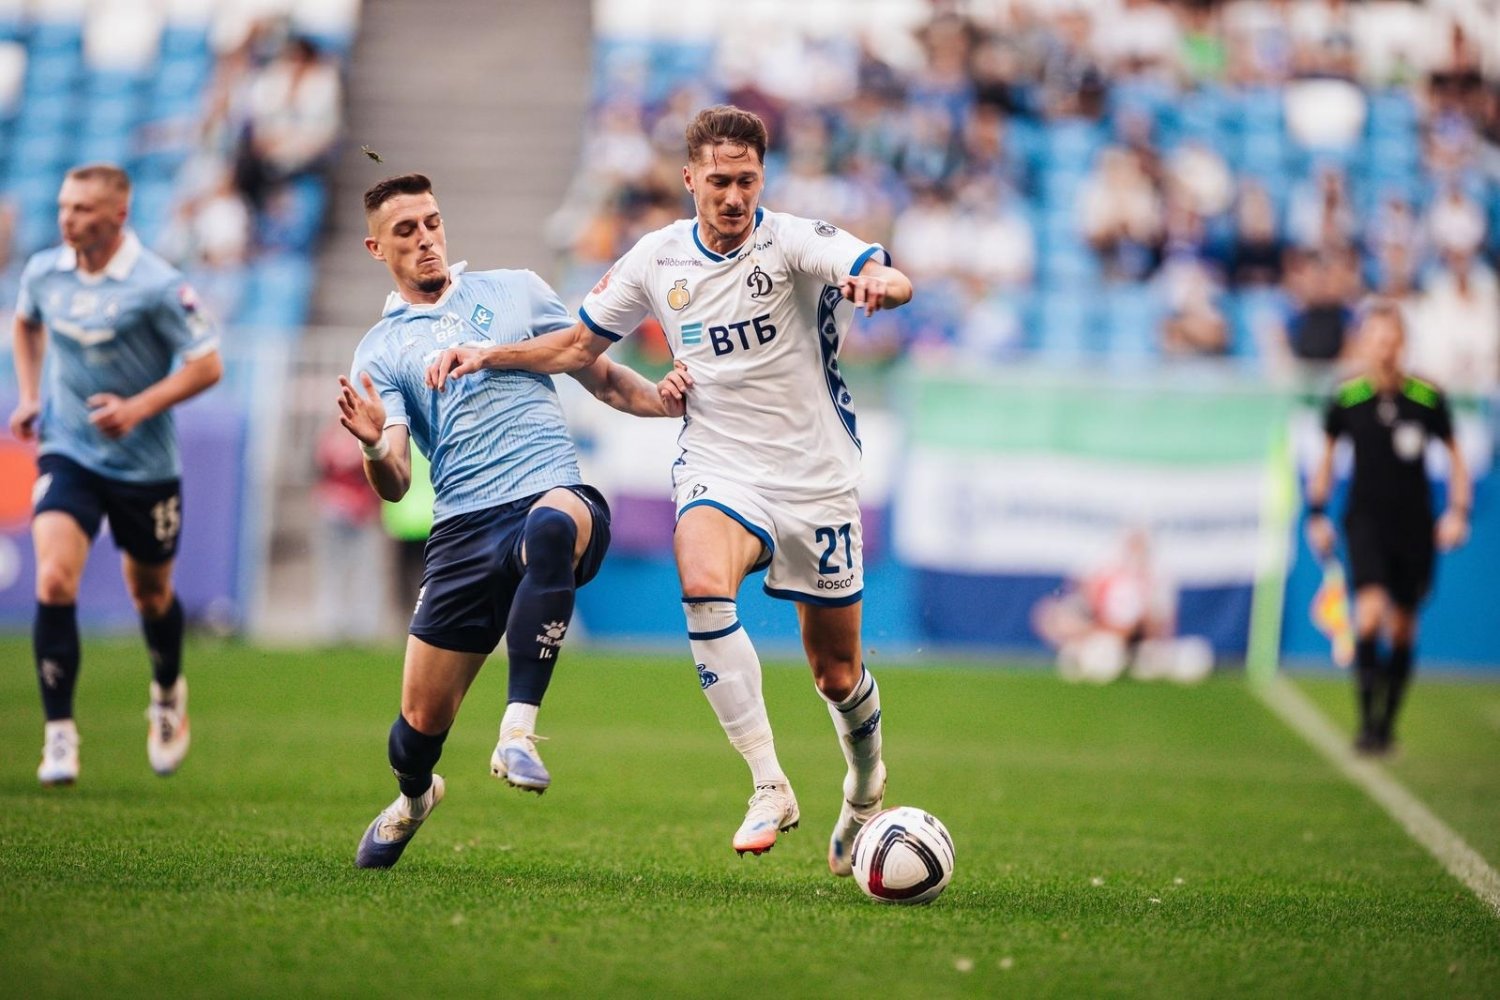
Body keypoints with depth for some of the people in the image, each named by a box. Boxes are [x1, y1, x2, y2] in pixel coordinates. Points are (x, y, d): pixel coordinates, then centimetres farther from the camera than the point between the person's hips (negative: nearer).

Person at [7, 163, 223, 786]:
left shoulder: (158, 286, -17)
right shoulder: (43, 272, -3)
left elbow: (207, 365, -12)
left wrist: (139, 407, -23)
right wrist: (30, 396, 11)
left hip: (145, 463, -2)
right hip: (66, 453, 2)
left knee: (150, 593, 15)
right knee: (54, 580, -18)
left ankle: (167, 693, 46)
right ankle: (59, 732, -12)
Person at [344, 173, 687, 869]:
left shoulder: (515, 290, 16)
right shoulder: (380, 353, 11)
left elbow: (602, 378, 22)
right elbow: (394, 485, -2)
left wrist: (665, 399, 1)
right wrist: (375, 448, -25)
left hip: (557, 494, -1)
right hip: (463, 529, 1)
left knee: (552, 525, -41)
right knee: (423, 718, 0)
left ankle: (518, 733, -40)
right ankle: (412, 798, 39)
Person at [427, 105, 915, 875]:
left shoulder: (794, 242, -11)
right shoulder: (658, 260, 2)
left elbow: (890, 278, -29)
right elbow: (579, 344, 15)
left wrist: (883, 283, -53)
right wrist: (488, 356, 1)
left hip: (816, 482, -2)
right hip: (719, 472, 2)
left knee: (837, 673, 6)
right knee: (703, 582, -33)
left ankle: (866, 789, 40)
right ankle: (769, 786, -28)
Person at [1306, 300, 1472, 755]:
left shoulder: (1428, 398, -4)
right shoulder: (1345, 398, -3)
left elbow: (1455, 458, 8)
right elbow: (1325, 459, 11)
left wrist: (1458, 512, -1)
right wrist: (1317, 516, 7)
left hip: (1415, 526, 1)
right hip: (1365, 521, -1)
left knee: (1402, 628, 7)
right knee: (1370, 609, -21)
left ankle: (1387, 722, 23)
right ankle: (1367, 717, -14)